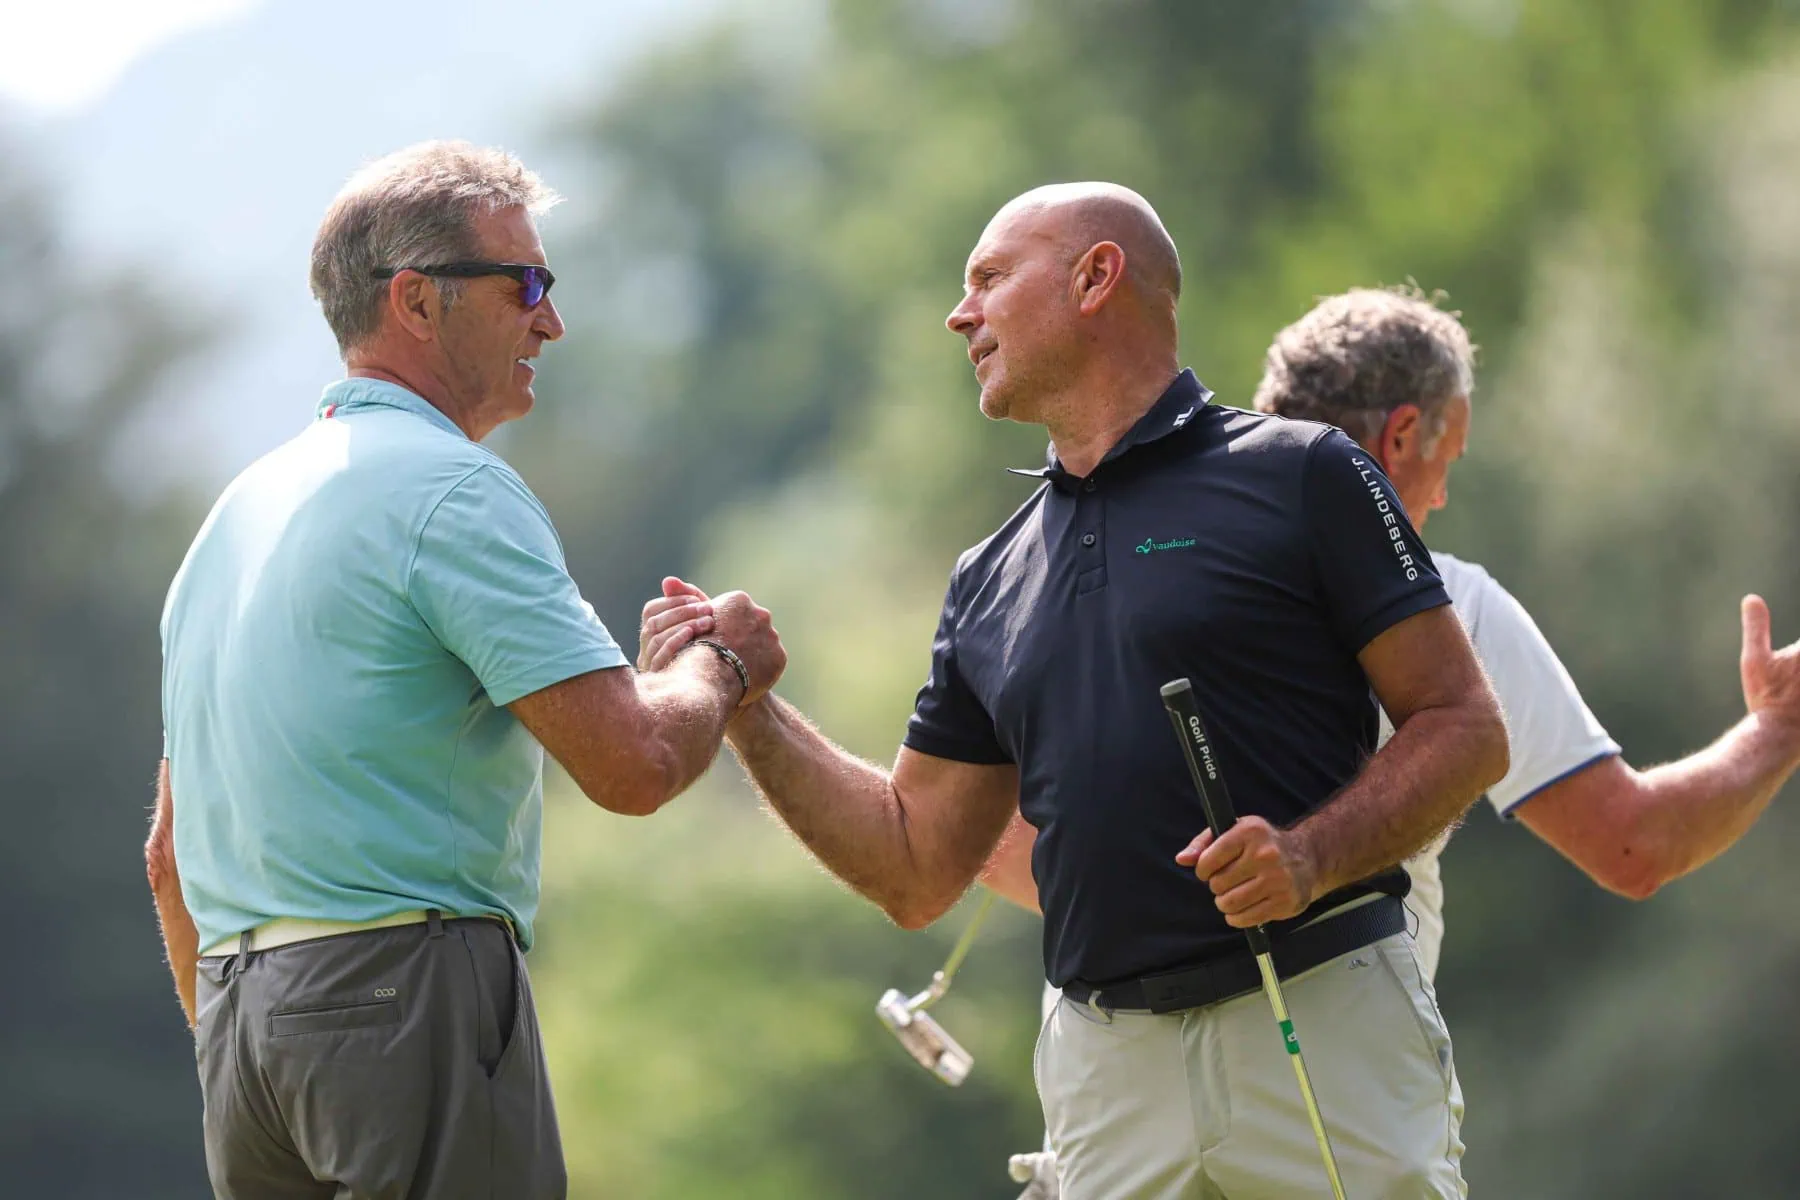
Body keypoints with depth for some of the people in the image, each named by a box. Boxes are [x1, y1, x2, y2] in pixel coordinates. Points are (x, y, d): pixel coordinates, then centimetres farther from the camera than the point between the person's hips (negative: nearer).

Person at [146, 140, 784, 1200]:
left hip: (239, 1016, 9)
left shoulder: (242, 507, 20)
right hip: (408, 991, -9)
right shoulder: (451, 489, -8)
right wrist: (722, 663, 5)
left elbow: (172, 855, 23)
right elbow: (633, 763, -16)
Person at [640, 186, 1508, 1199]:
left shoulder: (1300, 477, 2)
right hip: (1107, 1068, 5)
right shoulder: (992, 580, 18)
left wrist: (1310, 856, -17)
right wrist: (742, 702, 11)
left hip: (1326, 1030, -4)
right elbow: (916, 869, 20)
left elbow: (1466, 728, -2)